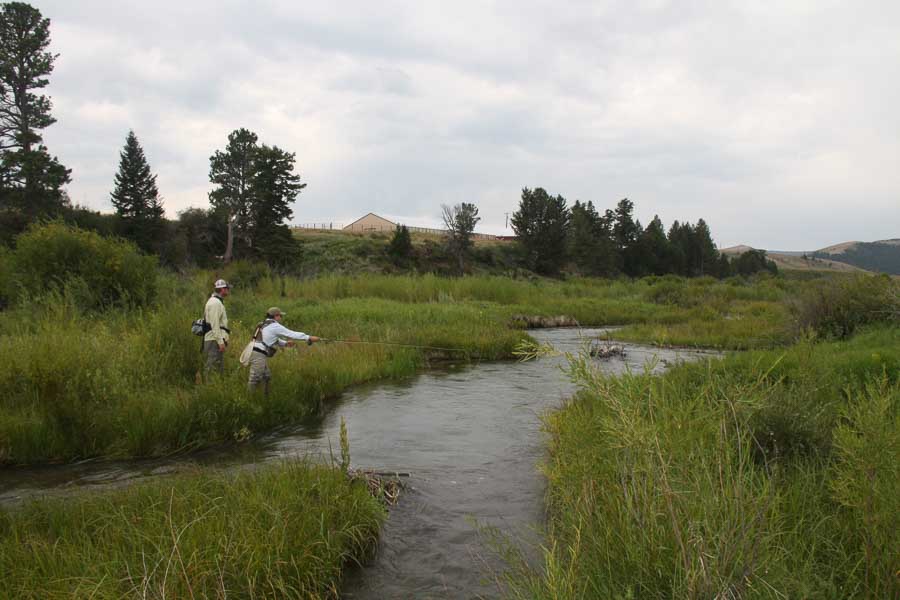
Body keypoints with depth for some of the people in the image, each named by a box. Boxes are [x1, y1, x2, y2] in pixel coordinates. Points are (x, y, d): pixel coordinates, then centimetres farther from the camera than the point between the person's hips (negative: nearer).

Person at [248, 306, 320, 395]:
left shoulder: (266, 325, 21)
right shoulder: (275, 326, -8)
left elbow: (274, 340, 31)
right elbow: (292, 334, -9)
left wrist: (286, 343, 13)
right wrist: (309, 338, -4)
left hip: (260, 355, 10)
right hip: (259, 355, -10)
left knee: (267, 377, 15)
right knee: (254, 380, -9)